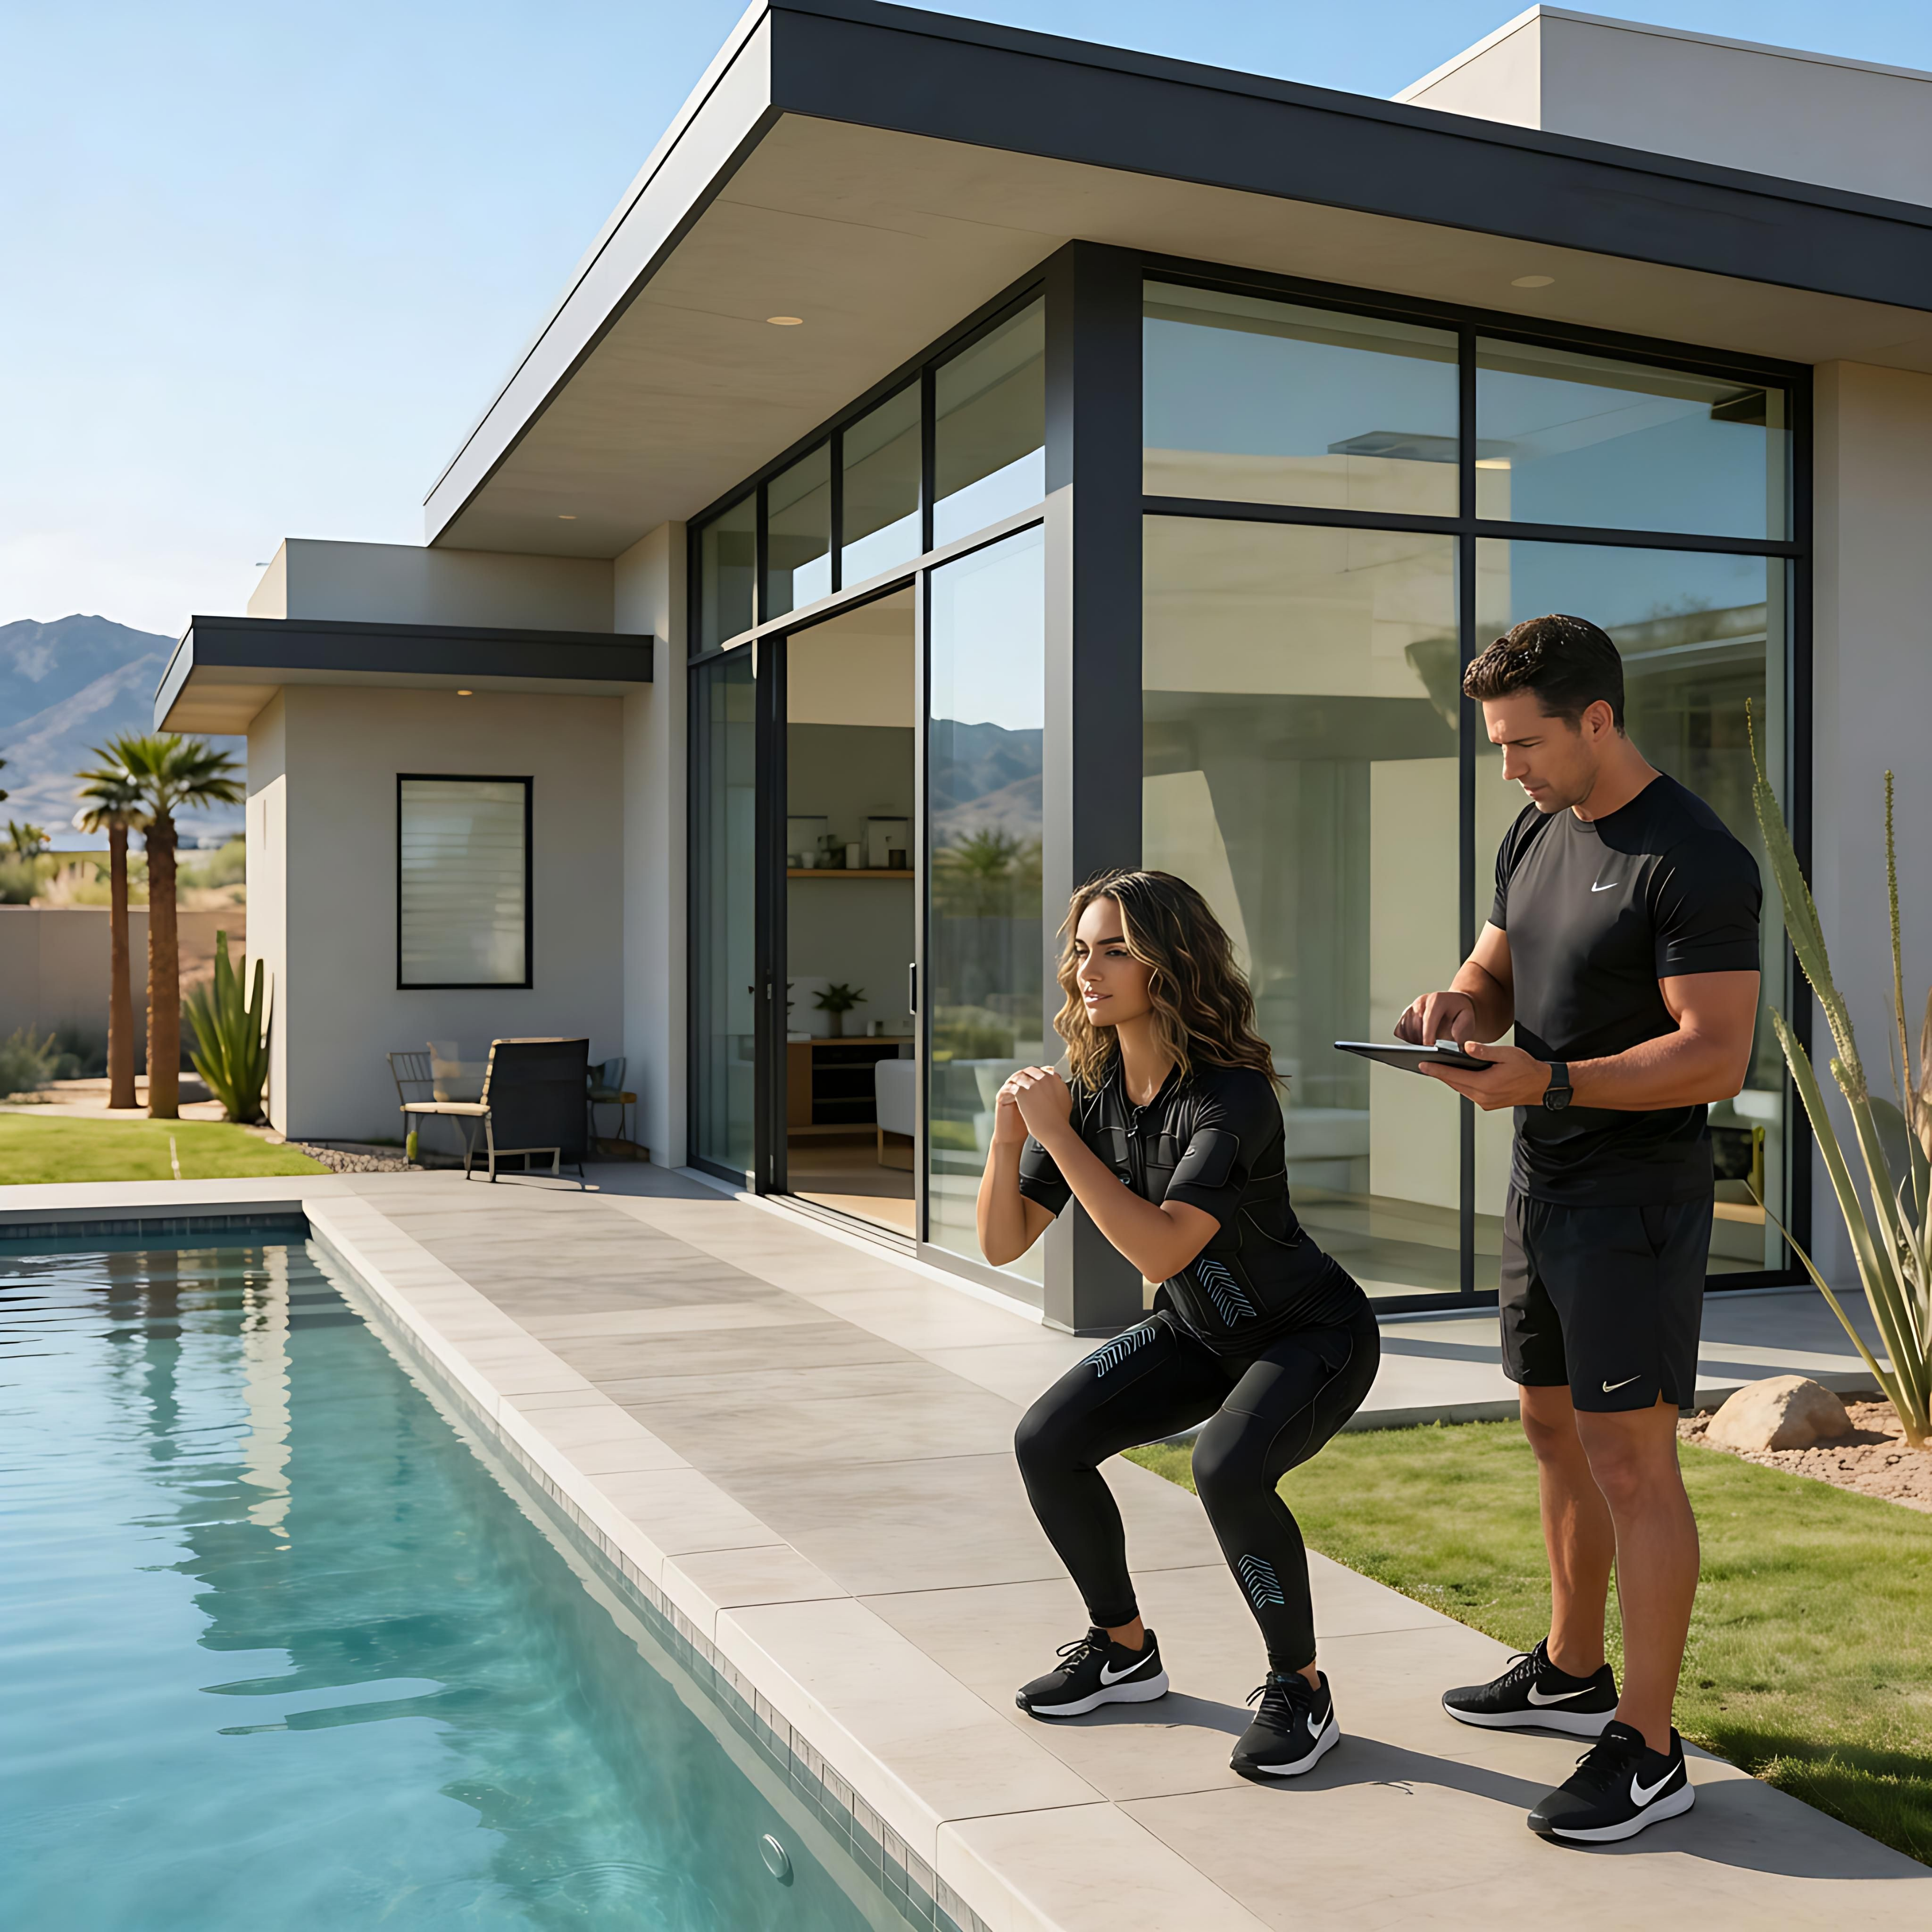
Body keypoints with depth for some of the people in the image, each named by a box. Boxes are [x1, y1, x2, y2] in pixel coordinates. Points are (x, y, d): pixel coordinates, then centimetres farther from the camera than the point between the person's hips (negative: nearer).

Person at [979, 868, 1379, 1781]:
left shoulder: (1231, 1097, -30)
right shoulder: (1092, 1091, -9)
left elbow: (1161, 1251, -40)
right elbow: (1002, 1243, -7)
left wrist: (1059, 1135, -37)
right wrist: (1009, 1135, -24)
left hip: (1314, 1335, -7)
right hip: (1198, 1332, 7)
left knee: (1226, 1468, -32)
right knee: (1046, 1440, -7)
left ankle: (1301, 1689, -8)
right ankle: (1124, 1649, 15)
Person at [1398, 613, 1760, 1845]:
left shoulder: (1695, 862, -18)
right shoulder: (1538, 834, 10)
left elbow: (1717, 1058, -22)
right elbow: (1496, 974, 19)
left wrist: (1546, 1082, -28)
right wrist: (1460, 1005, -5)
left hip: (1638, 1193, -9)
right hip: (1545, 1179, 9)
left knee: (1631, 1459, -6)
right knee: (1557, 1428, 18)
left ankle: (1647, 1753, 4)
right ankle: (1572, 1675, 34)